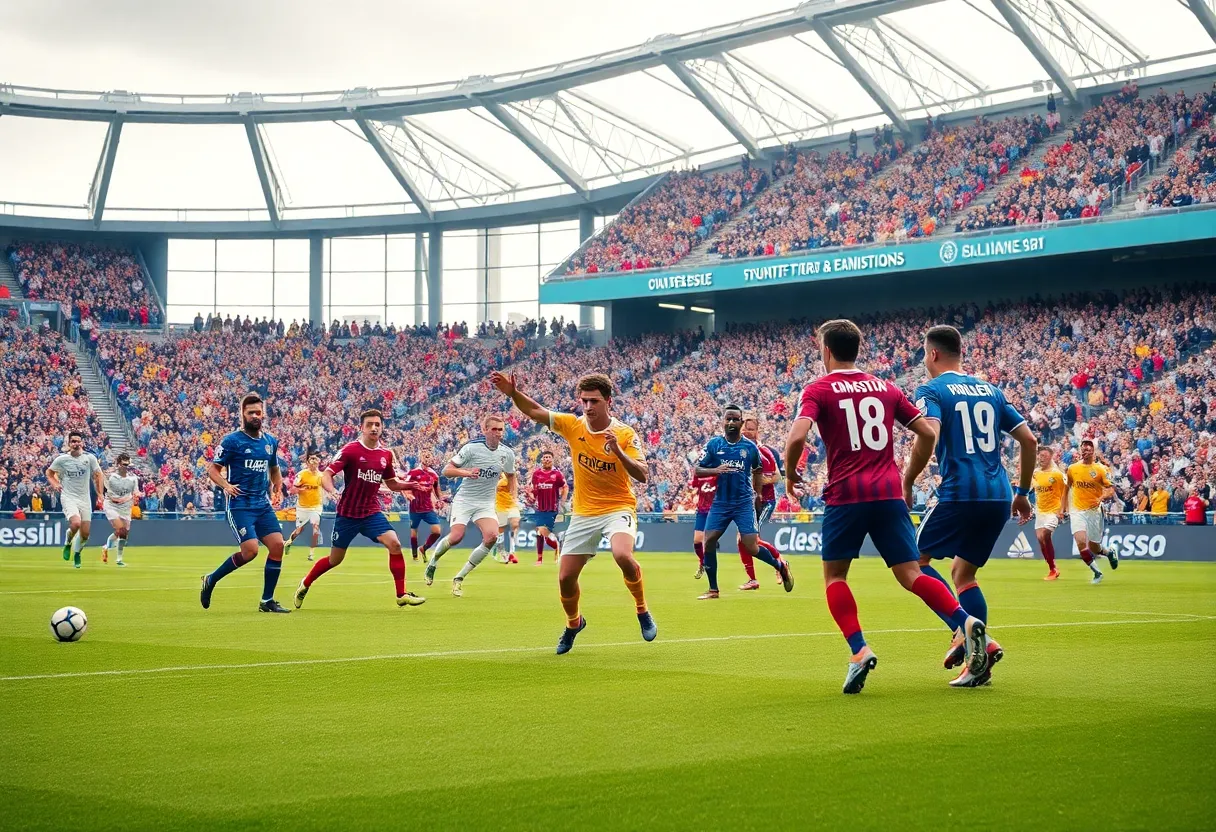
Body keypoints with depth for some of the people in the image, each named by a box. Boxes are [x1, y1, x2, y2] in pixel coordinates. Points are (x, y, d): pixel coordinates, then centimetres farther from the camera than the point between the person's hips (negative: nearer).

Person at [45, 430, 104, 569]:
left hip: (85, 498, 3)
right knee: (76, 523, -28)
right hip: (68, 497, -2)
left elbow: (98, 475, 10)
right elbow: (49, 472, 12)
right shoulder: (61, 459, -5)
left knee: (85, 533, 1)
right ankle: (68, 543, 3)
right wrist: (55, 484, -6)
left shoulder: (89, 458, -2)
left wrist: (99, 495, 5)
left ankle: (76, 552, 31)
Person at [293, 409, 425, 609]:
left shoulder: (386, 454, 3)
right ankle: (305, 585, 36)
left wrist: (411, 485, -2)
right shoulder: (350, 450, -12)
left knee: (394, 544, -19)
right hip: (347, 513, -3)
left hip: (372, 512, 3)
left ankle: (401, 595, -11)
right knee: (335, 559, 9)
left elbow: (392, 484, 17)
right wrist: (333, 491, -36)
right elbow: (326, 475, -16)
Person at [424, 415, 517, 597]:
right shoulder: (471, 448, -12)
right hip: (464, 500, -3)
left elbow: (511, 475, 21)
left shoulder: (507, 454, 0)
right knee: (456, 536, -21)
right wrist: (465, 472, -30)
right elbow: (446, 470, -11)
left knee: (492, 536, -21)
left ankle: (459, 578, -8)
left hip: (486, 503, 3)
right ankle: (433, 561, 15)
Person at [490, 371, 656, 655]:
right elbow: (534, 412, -1)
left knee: (622, 555, -33)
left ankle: (642, 611, -8)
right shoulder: (573, 426, -2)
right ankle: (574, 623, 32)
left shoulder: (625, 434, -10)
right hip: (583, 513, 4)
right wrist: (513, 393, -19)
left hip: (618, 507, -4)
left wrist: (618, 451, -32)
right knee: (565, 577, 1)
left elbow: (642, 476, -17)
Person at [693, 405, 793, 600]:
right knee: (709, 541, -8)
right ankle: (713, 589, 6)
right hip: (720, 503, 2)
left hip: (744, 503, -2)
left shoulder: (750, 447, 0)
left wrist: (758, 495, 16)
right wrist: (715, 470, -21)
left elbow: (757, 472, 17)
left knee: (750, 547, -9)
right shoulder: (713, 444, -1)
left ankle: (780, 566, 19)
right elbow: (697, 471, -3)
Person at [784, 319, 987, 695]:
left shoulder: (818, 389, 2)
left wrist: (790, 475, 4)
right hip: (889, 493, 4)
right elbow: (927, 433, 15)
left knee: (834, 575, 10)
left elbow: (796, 438, -14)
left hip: (845, 495, -4)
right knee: (910, 574, 2)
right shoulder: (885, 388, 16)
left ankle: (859, 650, -9)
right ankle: (966, 622, -22)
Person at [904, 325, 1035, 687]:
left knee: (915, 560, 8)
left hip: (961, 493, -7)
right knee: (963, 572, 17)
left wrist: (906, 483, -7)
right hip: (999, 496, 7)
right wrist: (1022, 491, 23)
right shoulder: (990, 390, 19)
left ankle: (966, 633, -11)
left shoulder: (931, 390, 0)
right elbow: (1029, 440, 16)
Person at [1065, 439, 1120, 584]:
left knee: (1093, 548, 5)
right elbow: (1068, 488, 19)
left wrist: (1102, 497, -26)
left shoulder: (1101, 469, -4)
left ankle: (1110, 552, 41)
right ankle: (1096, 572, -5)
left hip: (1094, 511, -1)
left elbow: (1111, 488, -6)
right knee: (1081, 542, -19)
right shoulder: (1072, 468, 4)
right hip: (1077, 511, 1)